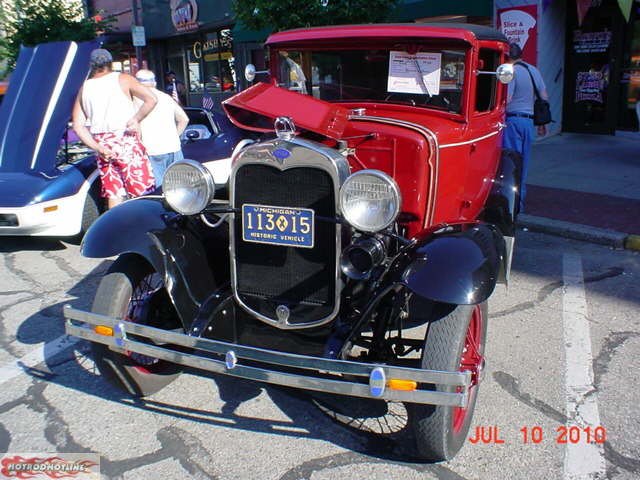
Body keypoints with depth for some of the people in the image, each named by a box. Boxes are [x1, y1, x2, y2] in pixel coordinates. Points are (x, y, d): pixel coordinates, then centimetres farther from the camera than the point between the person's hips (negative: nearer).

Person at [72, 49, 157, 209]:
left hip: (102, 144, 4)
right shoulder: (122, 79, 3)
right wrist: (135, 119, -8)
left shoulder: (84, 88, 14)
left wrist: (98, 148, 0)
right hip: (126, 142, -4)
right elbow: (151, 99, -12)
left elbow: (78, 126, 5)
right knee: (138, 192, -1)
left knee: (114, 195, 8)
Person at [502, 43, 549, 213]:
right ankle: (520, 203, 20)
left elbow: (506, 99, -20)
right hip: (529, 120, 7)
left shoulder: (511, 71, -10)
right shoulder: (534, 70, 13)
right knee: (523, 163, 13)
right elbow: (544, 97, 15)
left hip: (512, 119, -7)